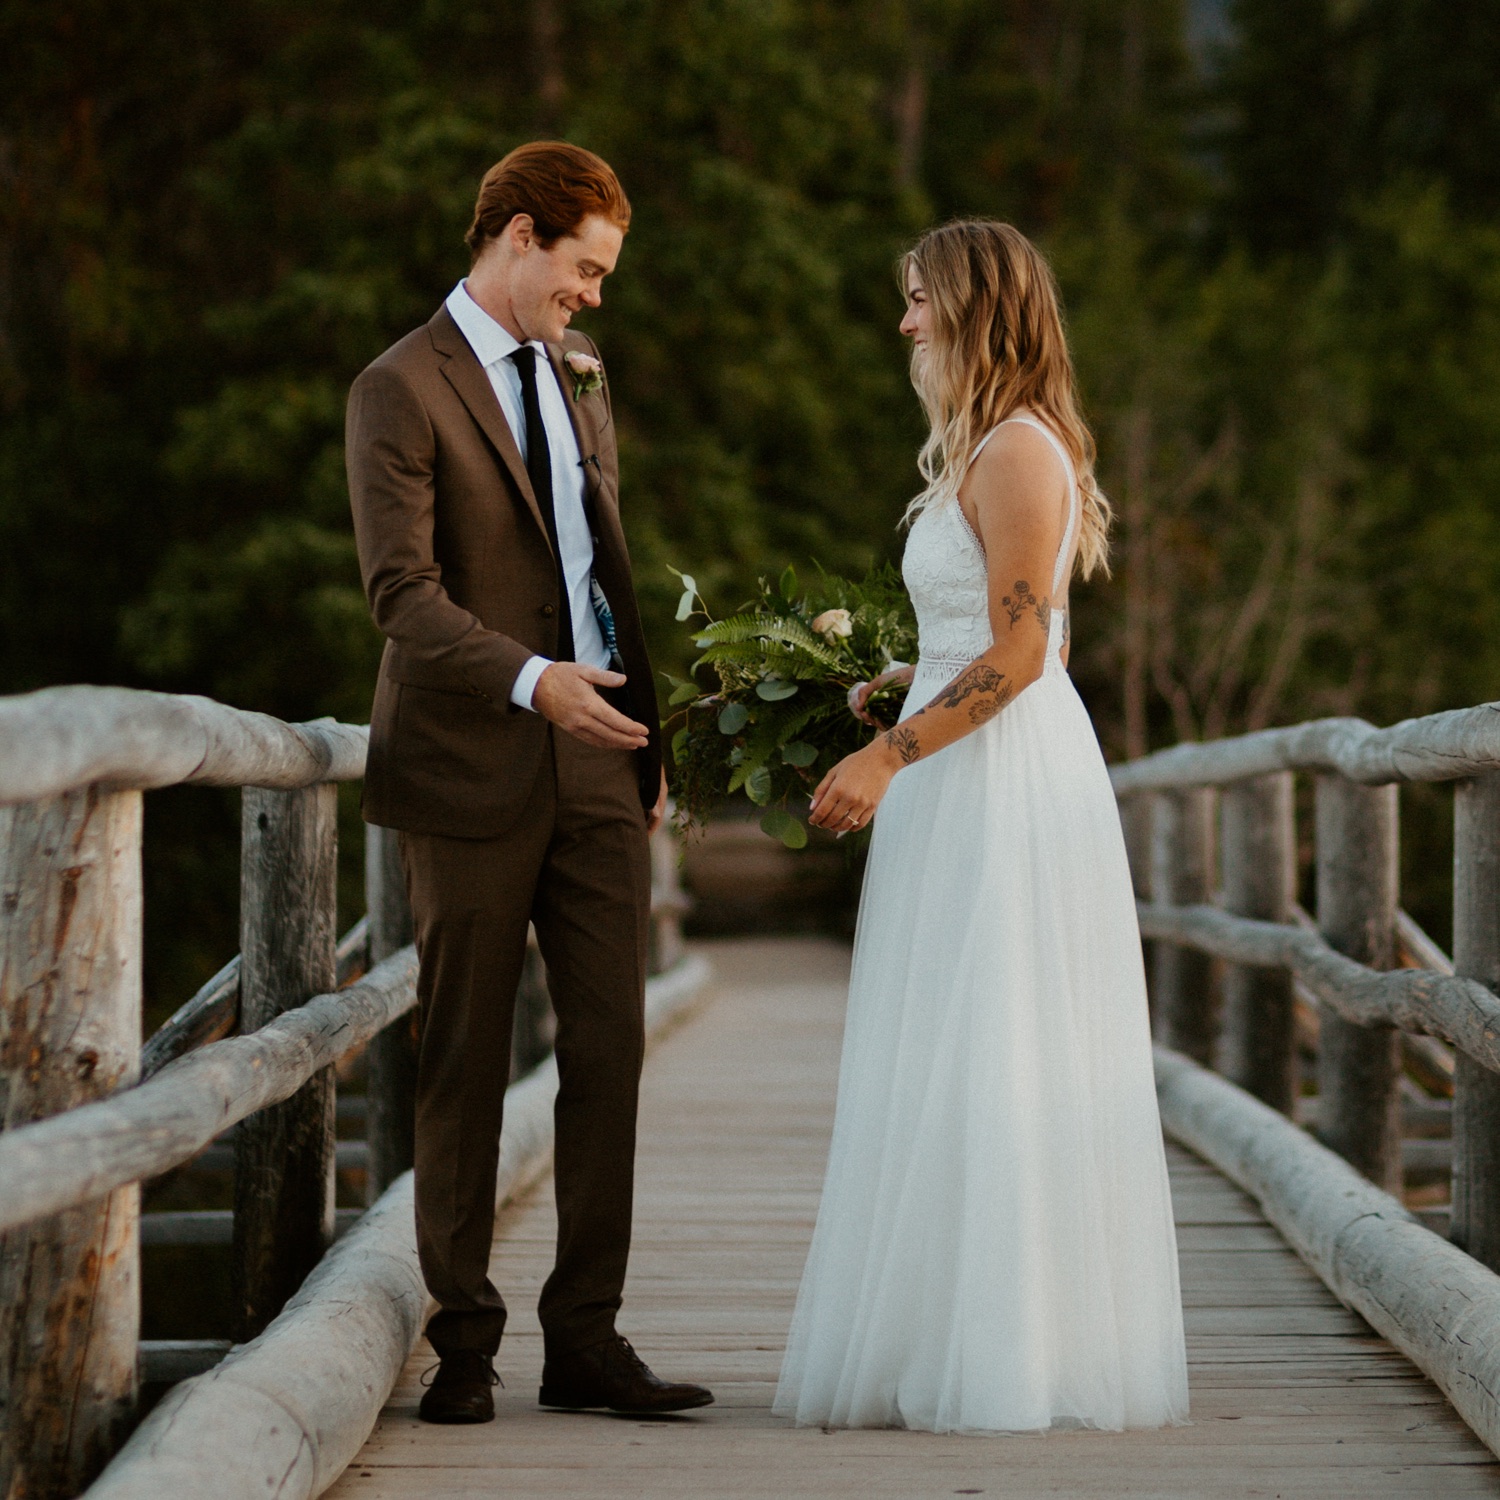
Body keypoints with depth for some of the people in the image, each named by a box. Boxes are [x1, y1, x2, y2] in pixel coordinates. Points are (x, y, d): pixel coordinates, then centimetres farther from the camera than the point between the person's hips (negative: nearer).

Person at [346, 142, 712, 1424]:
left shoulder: (578, 376, 16)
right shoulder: (402, 391, -7)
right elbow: (403, 592, -16)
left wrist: (648, 735, 18)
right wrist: (531, 680, -29)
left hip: (597, 765, 6)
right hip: (474, 774, -6)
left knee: (610, 1051, 2)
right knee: (466, 1065, 3)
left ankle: (586, 1337, 9)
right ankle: (464, 1341, 13)